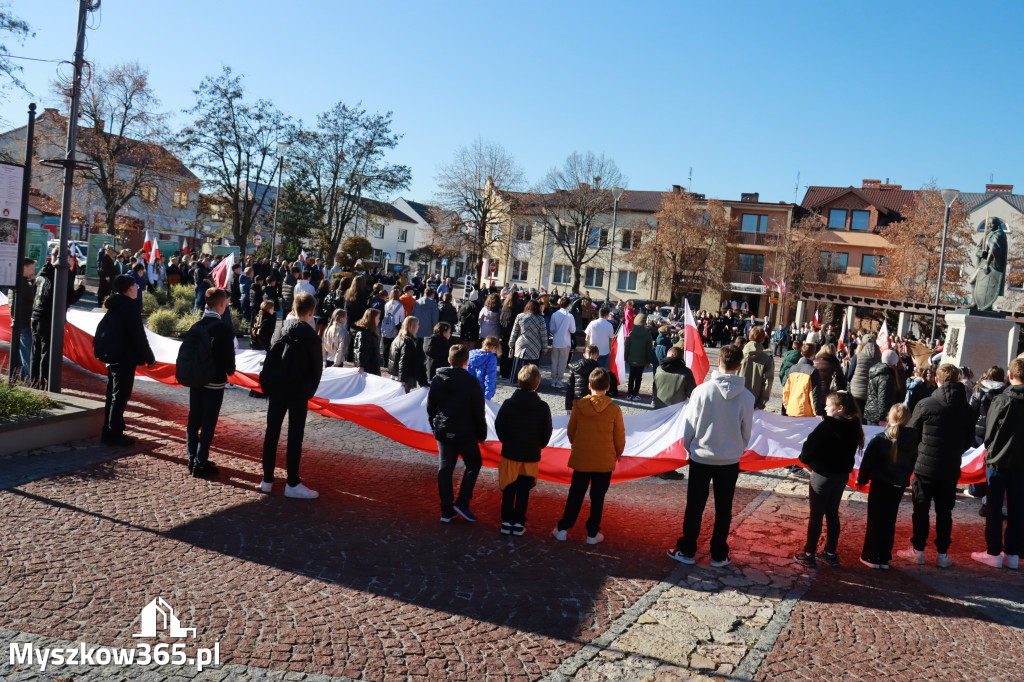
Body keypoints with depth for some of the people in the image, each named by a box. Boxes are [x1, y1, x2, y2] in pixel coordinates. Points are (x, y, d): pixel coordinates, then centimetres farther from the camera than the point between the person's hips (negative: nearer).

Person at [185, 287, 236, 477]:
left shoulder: (196, 326, 2)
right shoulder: (224, 328, -15)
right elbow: (229, 357, -12)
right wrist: (230, 370, 8)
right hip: (215, 381, -6)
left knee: (193, 420, 13)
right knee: (209, 423, 1)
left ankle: (192, 460, 21)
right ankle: (201, 464, 4)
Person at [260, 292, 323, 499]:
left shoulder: (280, 330, 1)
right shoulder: (311, 337, -11)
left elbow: (268, 359, 5)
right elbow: (317, 368, -6)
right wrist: (310, 391, 8)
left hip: (276, 389, 4)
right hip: (298, 392, -4)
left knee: (272, 432, 12)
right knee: (295, 436, 1)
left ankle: (267, 479, 18)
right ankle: (292, 484, 5)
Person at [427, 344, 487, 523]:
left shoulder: (437, 379, 1)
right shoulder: (471, 382, -12)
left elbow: (430, 408, 9)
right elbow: (478, 412, -9)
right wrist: (482, 434, 3)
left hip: (443, 432, 4)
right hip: (465, 433, -4)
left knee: (445, 468, 9)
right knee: (473, 464, 14)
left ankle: (447, 511, 10)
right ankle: (462, 503, 6)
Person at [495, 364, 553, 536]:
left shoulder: (508, 404, -10)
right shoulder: (543, 407, -9)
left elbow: (499, 427, -4)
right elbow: (547, 433, -2)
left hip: (510, 453, 0)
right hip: (531, 456, 0)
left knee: (509, 489, 11)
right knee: (523, 491, 10)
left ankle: (506, 522, 13)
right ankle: (519, 523, 12)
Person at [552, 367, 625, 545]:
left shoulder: (579, 405, -6)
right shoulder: (614, 410, -11)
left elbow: (571, 432, 6)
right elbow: (619, 438, -2)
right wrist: (618, 453, 18)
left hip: (581, 459, 1)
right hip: (605, 462, -1)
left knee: (575, 495, 13)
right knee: (597, 497, 10)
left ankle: (562, 529, 15)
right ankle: (592, 533, 17)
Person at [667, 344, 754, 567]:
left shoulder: (702, 390, -15)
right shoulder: (746, 396, -10)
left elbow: (689, 426, -6)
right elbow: (746, 432, 2)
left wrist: (689, 448, 11)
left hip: (701, 457, -1)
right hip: (730, 461, 1)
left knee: (694, 506, 11)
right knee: (724, 509, 13)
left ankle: (687, 551, 19)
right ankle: (719, 555, 22)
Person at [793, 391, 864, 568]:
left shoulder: (828, 425, -21)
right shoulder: (854, 426, 1)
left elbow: (809, 446, -17)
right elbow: (851, 450, 11)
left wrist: (805, 458, 5)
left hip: (822, 475, -6)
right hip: (842, 475, 7)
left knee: (816, 515, 4)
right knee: (833, 514, 17)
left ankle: (809, 555, 12)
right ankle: (831, 554, 25)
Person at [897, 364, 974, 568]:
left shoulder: (925, 405, -13)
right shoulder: (966, 408, -1)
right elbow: (969, 440, 8)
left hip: (925, 466, -3)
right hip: (951, 469, 3)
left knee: (921, 509, 7)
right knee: (945, 511, 11)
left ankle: (918, 550, 15)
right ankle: (943, 554, 14)